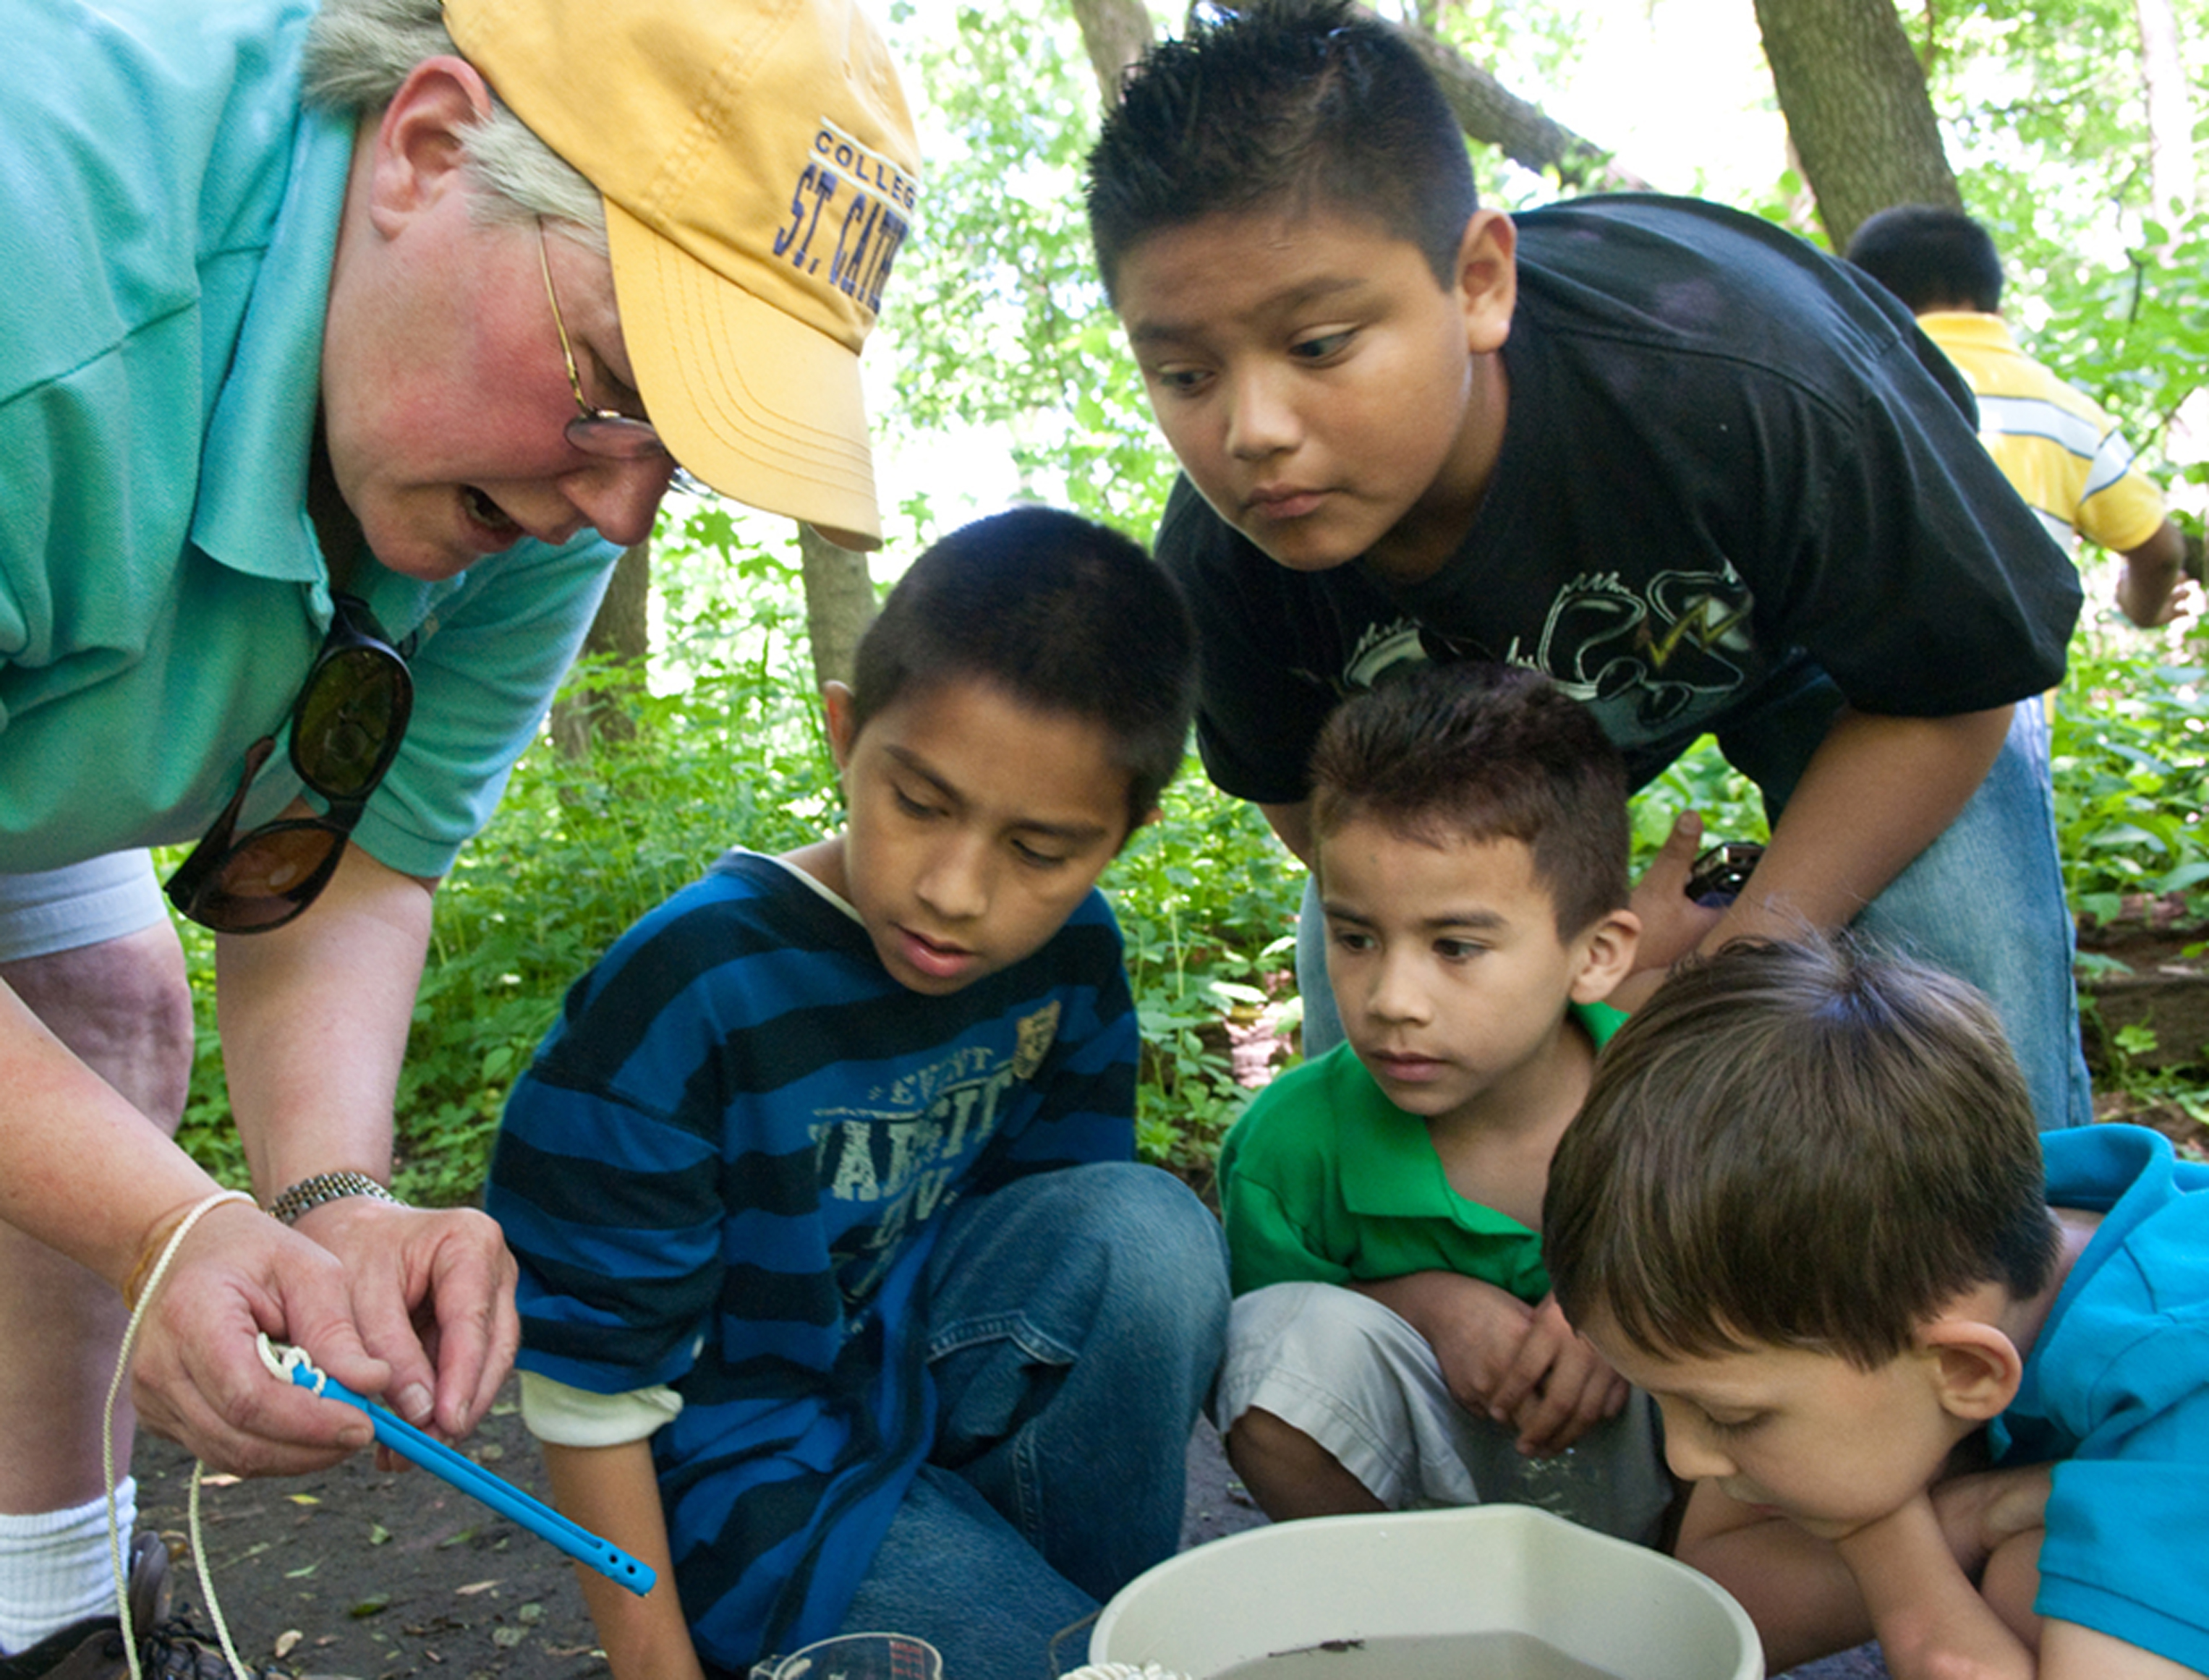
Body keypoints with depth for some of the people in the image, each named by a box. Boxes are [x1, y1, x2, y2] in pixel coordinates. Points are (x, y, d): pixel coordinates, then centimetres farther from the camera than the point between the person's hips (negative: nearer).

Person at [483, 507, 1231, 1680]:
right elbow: (586, 1371, -15)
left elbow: (1059, 1221, 6)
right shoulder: (689, 988, -22)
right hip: (751, 1468, -5)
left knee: (1150, 1229, -21)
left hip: (931, 1377, 6)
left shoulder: (1070, 952, -7)